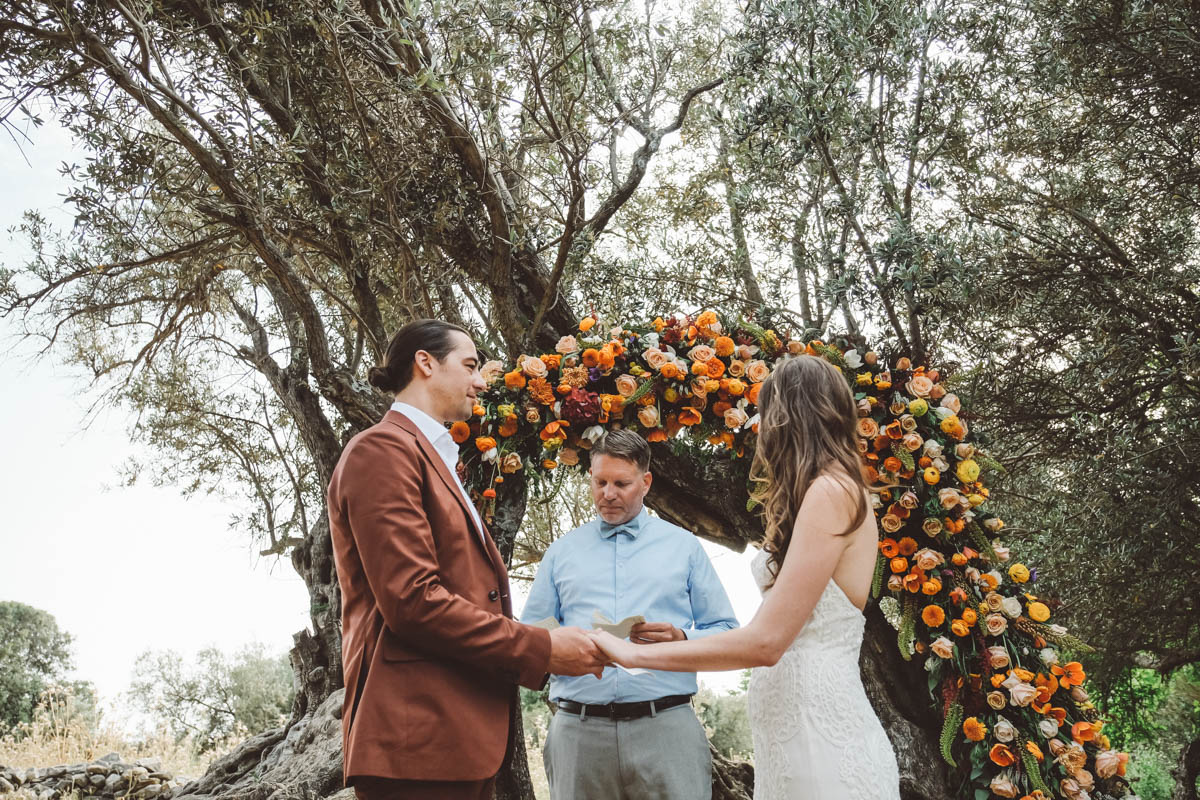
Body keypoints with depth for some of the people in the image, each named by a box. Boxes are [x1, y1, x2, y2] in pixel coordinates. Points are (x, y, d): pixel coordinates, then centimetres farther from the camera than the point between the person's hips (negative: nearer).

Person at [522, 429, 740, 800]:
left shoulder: (684, 546, 12)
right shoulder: (561, 552, 15)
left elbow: (726, 633, 9)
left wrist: (680, 639, -10)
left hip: (666, 725, -1)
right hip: (578, 728, 1)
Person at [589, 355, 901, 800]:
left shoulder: (831, 491, -15)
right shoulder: (834, 488, 14)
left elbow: (766, 641, -19)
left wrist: (634, 653, -13)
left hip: (818, 727, -9)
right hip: (790, 723, 9)